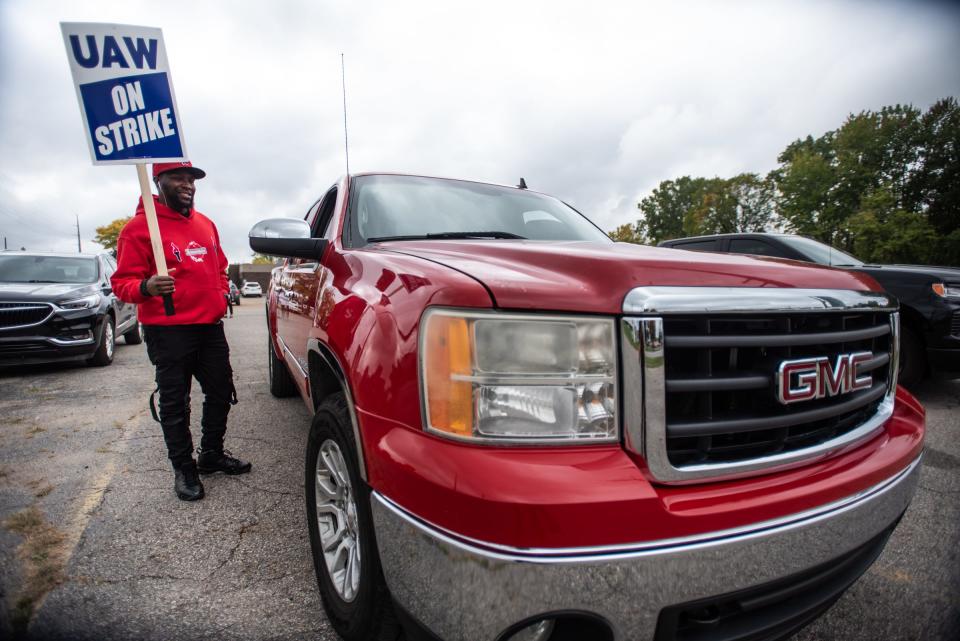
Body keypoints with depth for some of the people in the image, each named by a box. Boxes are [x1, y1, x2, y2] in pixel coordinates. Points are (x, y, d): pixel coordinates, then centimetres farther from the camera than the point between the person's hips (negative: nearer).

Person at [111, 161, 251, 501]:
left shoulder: (206, 224, 13)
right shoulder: (139, 227, -8)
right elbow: (122, 282, -10)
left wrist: (223, 292, 9)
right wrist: (146, 287, -31)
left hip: (210, 327, 7)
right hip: (168, 331, -6)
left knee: (221, 393, 15)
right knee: (175, 404, 4)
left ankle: (212, 454, 33)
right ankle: (184, 469, 20)